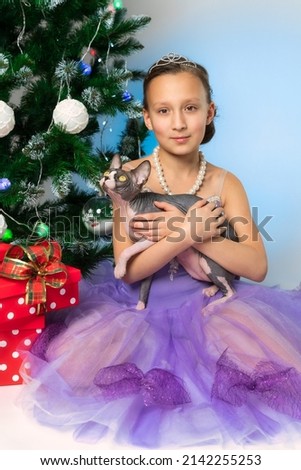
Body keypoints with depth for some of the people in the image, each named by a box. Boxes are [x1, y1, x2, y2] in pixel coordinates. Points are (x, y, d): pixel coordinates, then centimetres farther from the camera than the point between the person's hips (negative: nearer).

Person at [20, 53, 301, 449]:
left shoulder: (225, 184, -3)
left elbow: (256, 267, -12)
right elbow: (128, 269, -12)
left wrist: (184, 232, -22)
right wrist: (188, 234, -25)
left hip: (208, 303, 1)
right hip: (139, 304, 0)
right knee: (76, 368, -21)